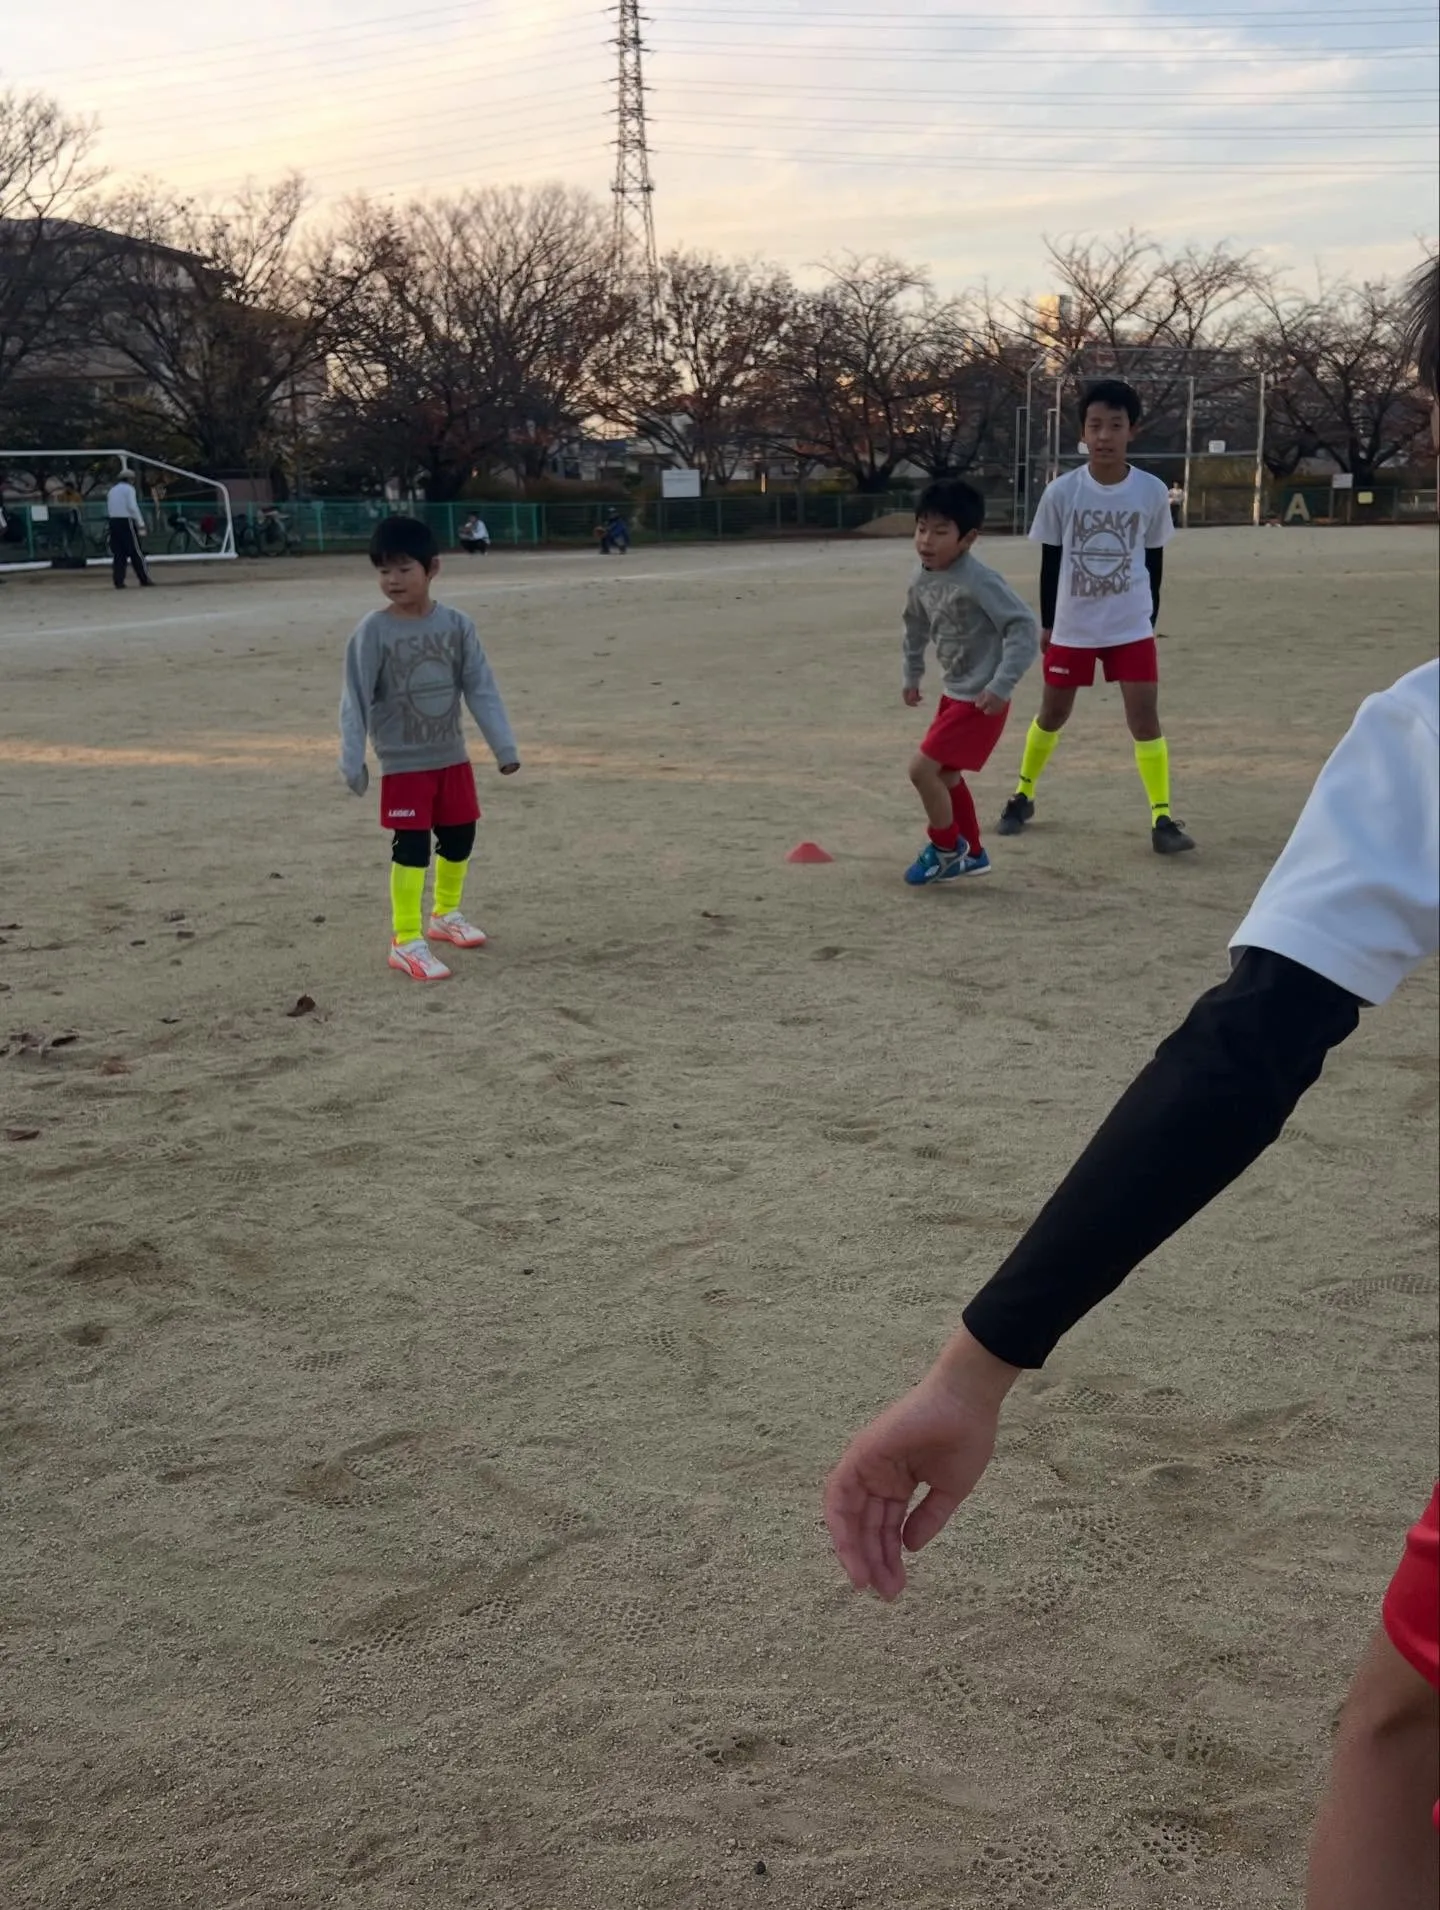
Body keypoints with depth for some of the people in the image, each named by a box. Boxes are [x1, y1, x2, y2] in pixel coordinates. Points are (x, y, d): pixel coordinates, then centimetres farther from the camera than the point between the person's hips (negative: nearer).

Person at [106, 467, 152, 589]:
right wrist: (141, 525, -13)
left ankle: (118, 582, 1)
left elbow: (108, 510, 14)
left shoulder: (111, 490, 18)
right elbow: (133, 507, -13)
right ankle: (145, 580, -3)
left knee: (118, 553, 7)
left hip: (113, 521, 6)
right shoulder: (129, 489, -4)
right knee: (136, 552, -4)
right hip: (126, 521, -6)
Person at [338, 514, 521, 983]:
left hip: (452, 756, 4)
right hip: (402, 763, -4)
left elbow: (480, 687, -2)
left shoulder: (456, 625, -4)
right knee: (412, 847, -6)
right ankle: (406, 942, 2)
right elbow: (356, 699, -10)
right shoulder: (373, 631, -12)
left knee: (459, 837, 15)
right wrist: (352, 761, -13)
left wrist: (504, 745, -4)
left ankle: (445, 914, 38)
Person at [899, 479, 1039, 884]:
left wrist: (1001, 685, -29)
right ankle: (972, 853, 36)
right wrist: (912, 676, 26)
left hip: (980, 700, -9)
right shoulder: (921, 582, 2)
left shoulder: (980, 581, -24)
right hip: (954, 694, 9)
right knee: (946, 775, 18)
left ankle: (946, 848, 12)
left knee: (922, 768, -10)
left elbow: (1024, 628, -25)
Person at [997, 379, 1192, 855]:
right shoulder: (1061, 492, -9)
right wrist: (1047, 623, 5)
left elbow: (1154, 560, 5)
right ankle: (1023, 796, 33)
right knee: (1053, 713, 14)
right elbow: (1050, 561, 1)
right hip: (1071, 627, 0)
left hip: (1131, 628, 0)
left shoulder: (1152, 492, -7)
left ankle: (1162, 819, -2)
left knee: (1144, 715, -6)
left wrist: (1149, 618, 8)